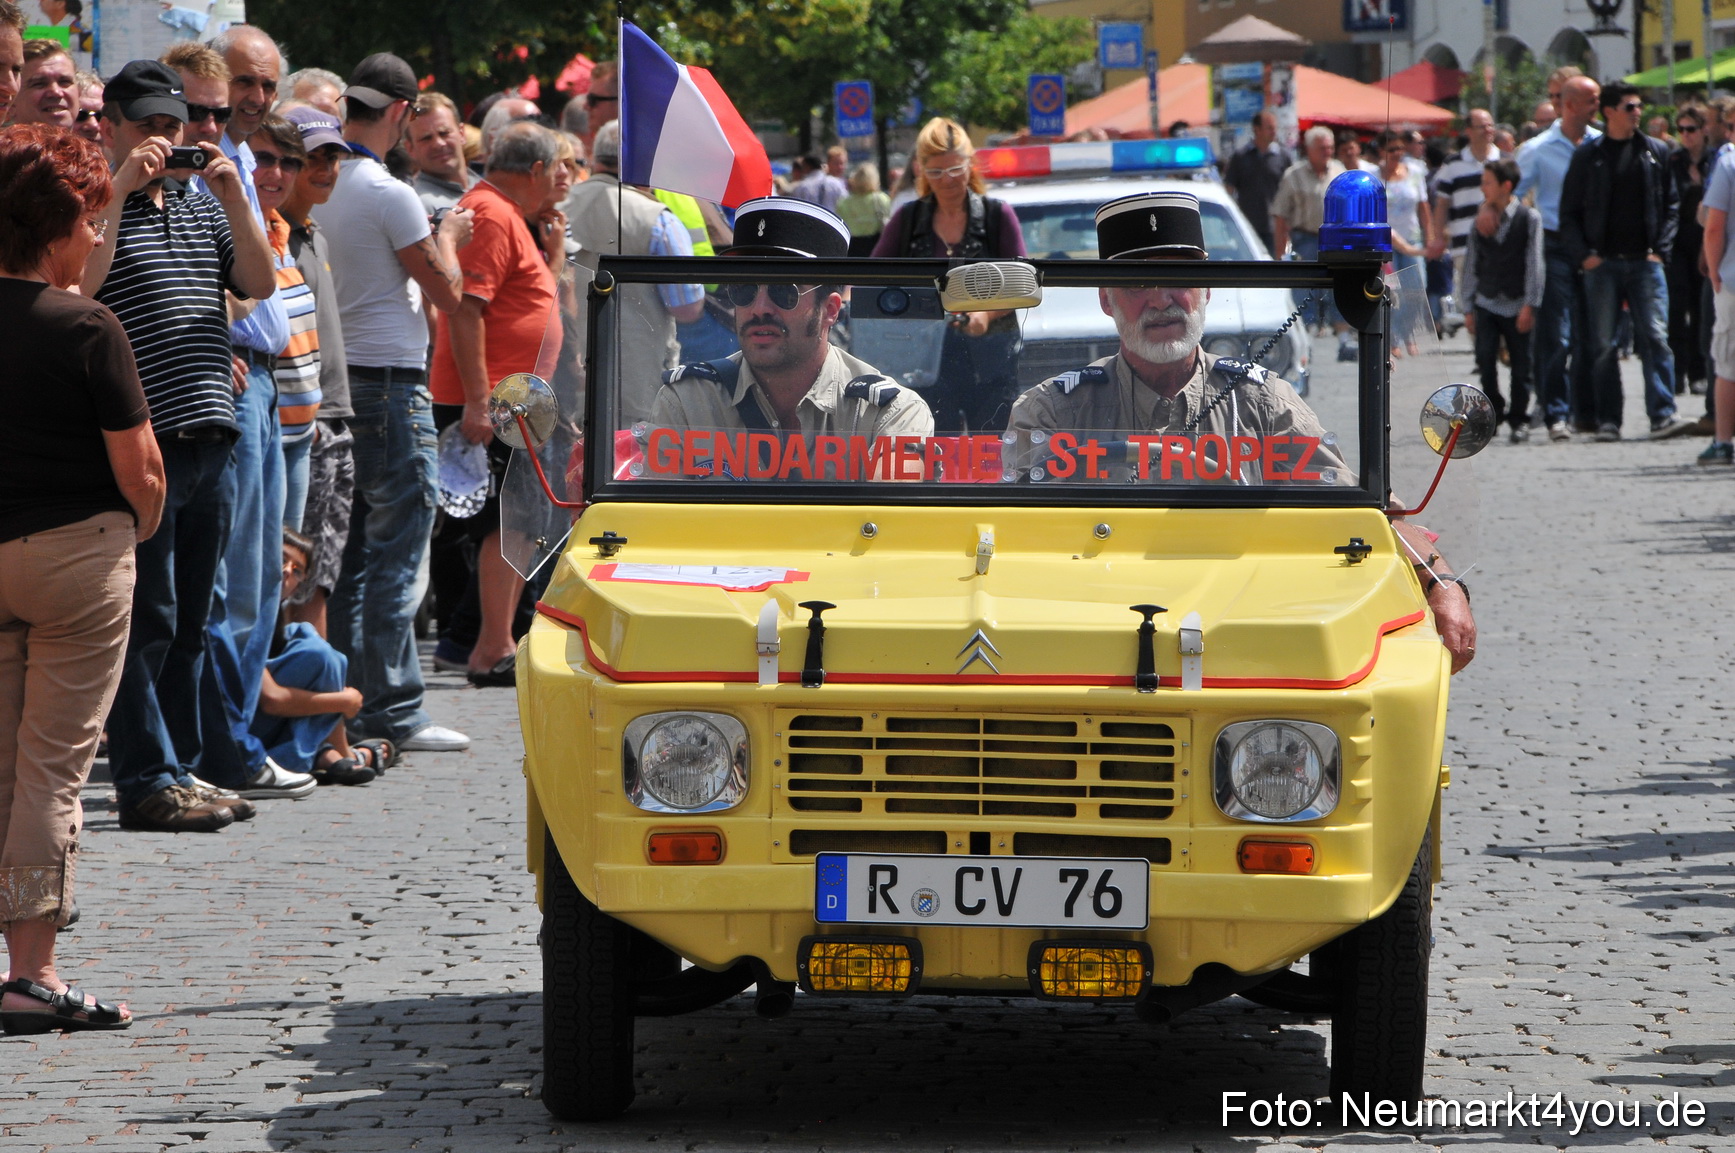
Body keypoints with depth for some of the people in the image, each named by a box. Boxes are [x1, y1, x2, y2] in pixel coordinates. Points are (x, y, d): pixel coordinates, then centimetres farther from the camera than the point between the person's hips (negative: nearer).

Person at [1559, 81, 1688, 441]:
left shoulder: (1656, 152, 9)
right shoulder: (1588, 156, 5)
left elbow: (1671, 205, 11)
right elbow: (1569, 212, 7)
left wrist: (1660, 250, -1)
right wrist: (1584, 255, -5)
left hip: (1645, 262, 1)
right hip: (1602, 263, -1)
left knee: (1655, 337, -9)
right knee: (1603, 344, 0)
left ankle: (1662, 415, -11)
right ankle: (1607, 420, 5)